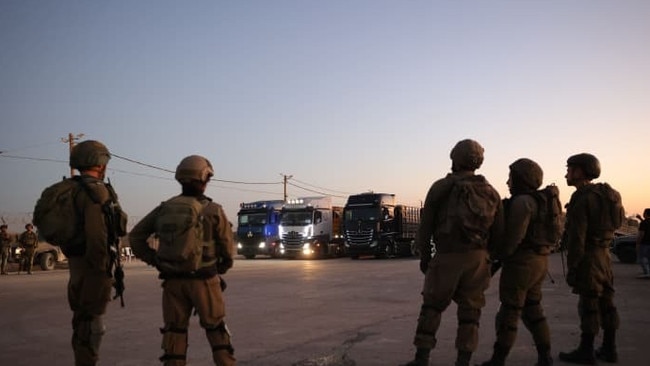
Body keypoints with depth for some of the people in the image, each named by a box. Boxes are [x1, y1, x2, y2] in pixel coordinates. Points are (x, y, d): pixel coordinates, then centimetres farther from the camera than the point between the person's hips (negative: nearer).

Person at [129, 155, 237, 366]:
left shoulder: (164, 209, 1)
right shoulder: (213, 210, -9)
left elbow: (135, 237, 3)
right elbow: (227, 245, -4)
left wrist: (154, 261, 7)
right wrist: (223, 267, 15)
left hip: (173, 280, 3)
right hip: (204, 279, -3)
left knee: (175, 331, 11)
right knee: (216, 330, 11)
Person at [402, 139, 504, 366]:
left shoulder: (440, 187, -3)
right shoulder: (491, 192, 6)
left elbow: (425, 226, -2)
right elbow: (499, 232, 5)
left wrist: (424, 256, 9)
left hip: (446, 258, -2)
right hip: (477, 258, 2)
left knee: (432, 307, 10)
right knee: (470, 311, 9)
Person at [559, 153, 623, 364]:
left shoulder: (581, 198, -15)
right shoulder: (604, 194, 13)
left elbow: (577, 237, -19)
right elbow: (619, 219, 19)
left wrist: (571, 267, -15)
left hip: (588, 257, -9)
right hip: (604, 254, 9)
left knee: (588, 305, -3)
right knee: (606, 303, 12)